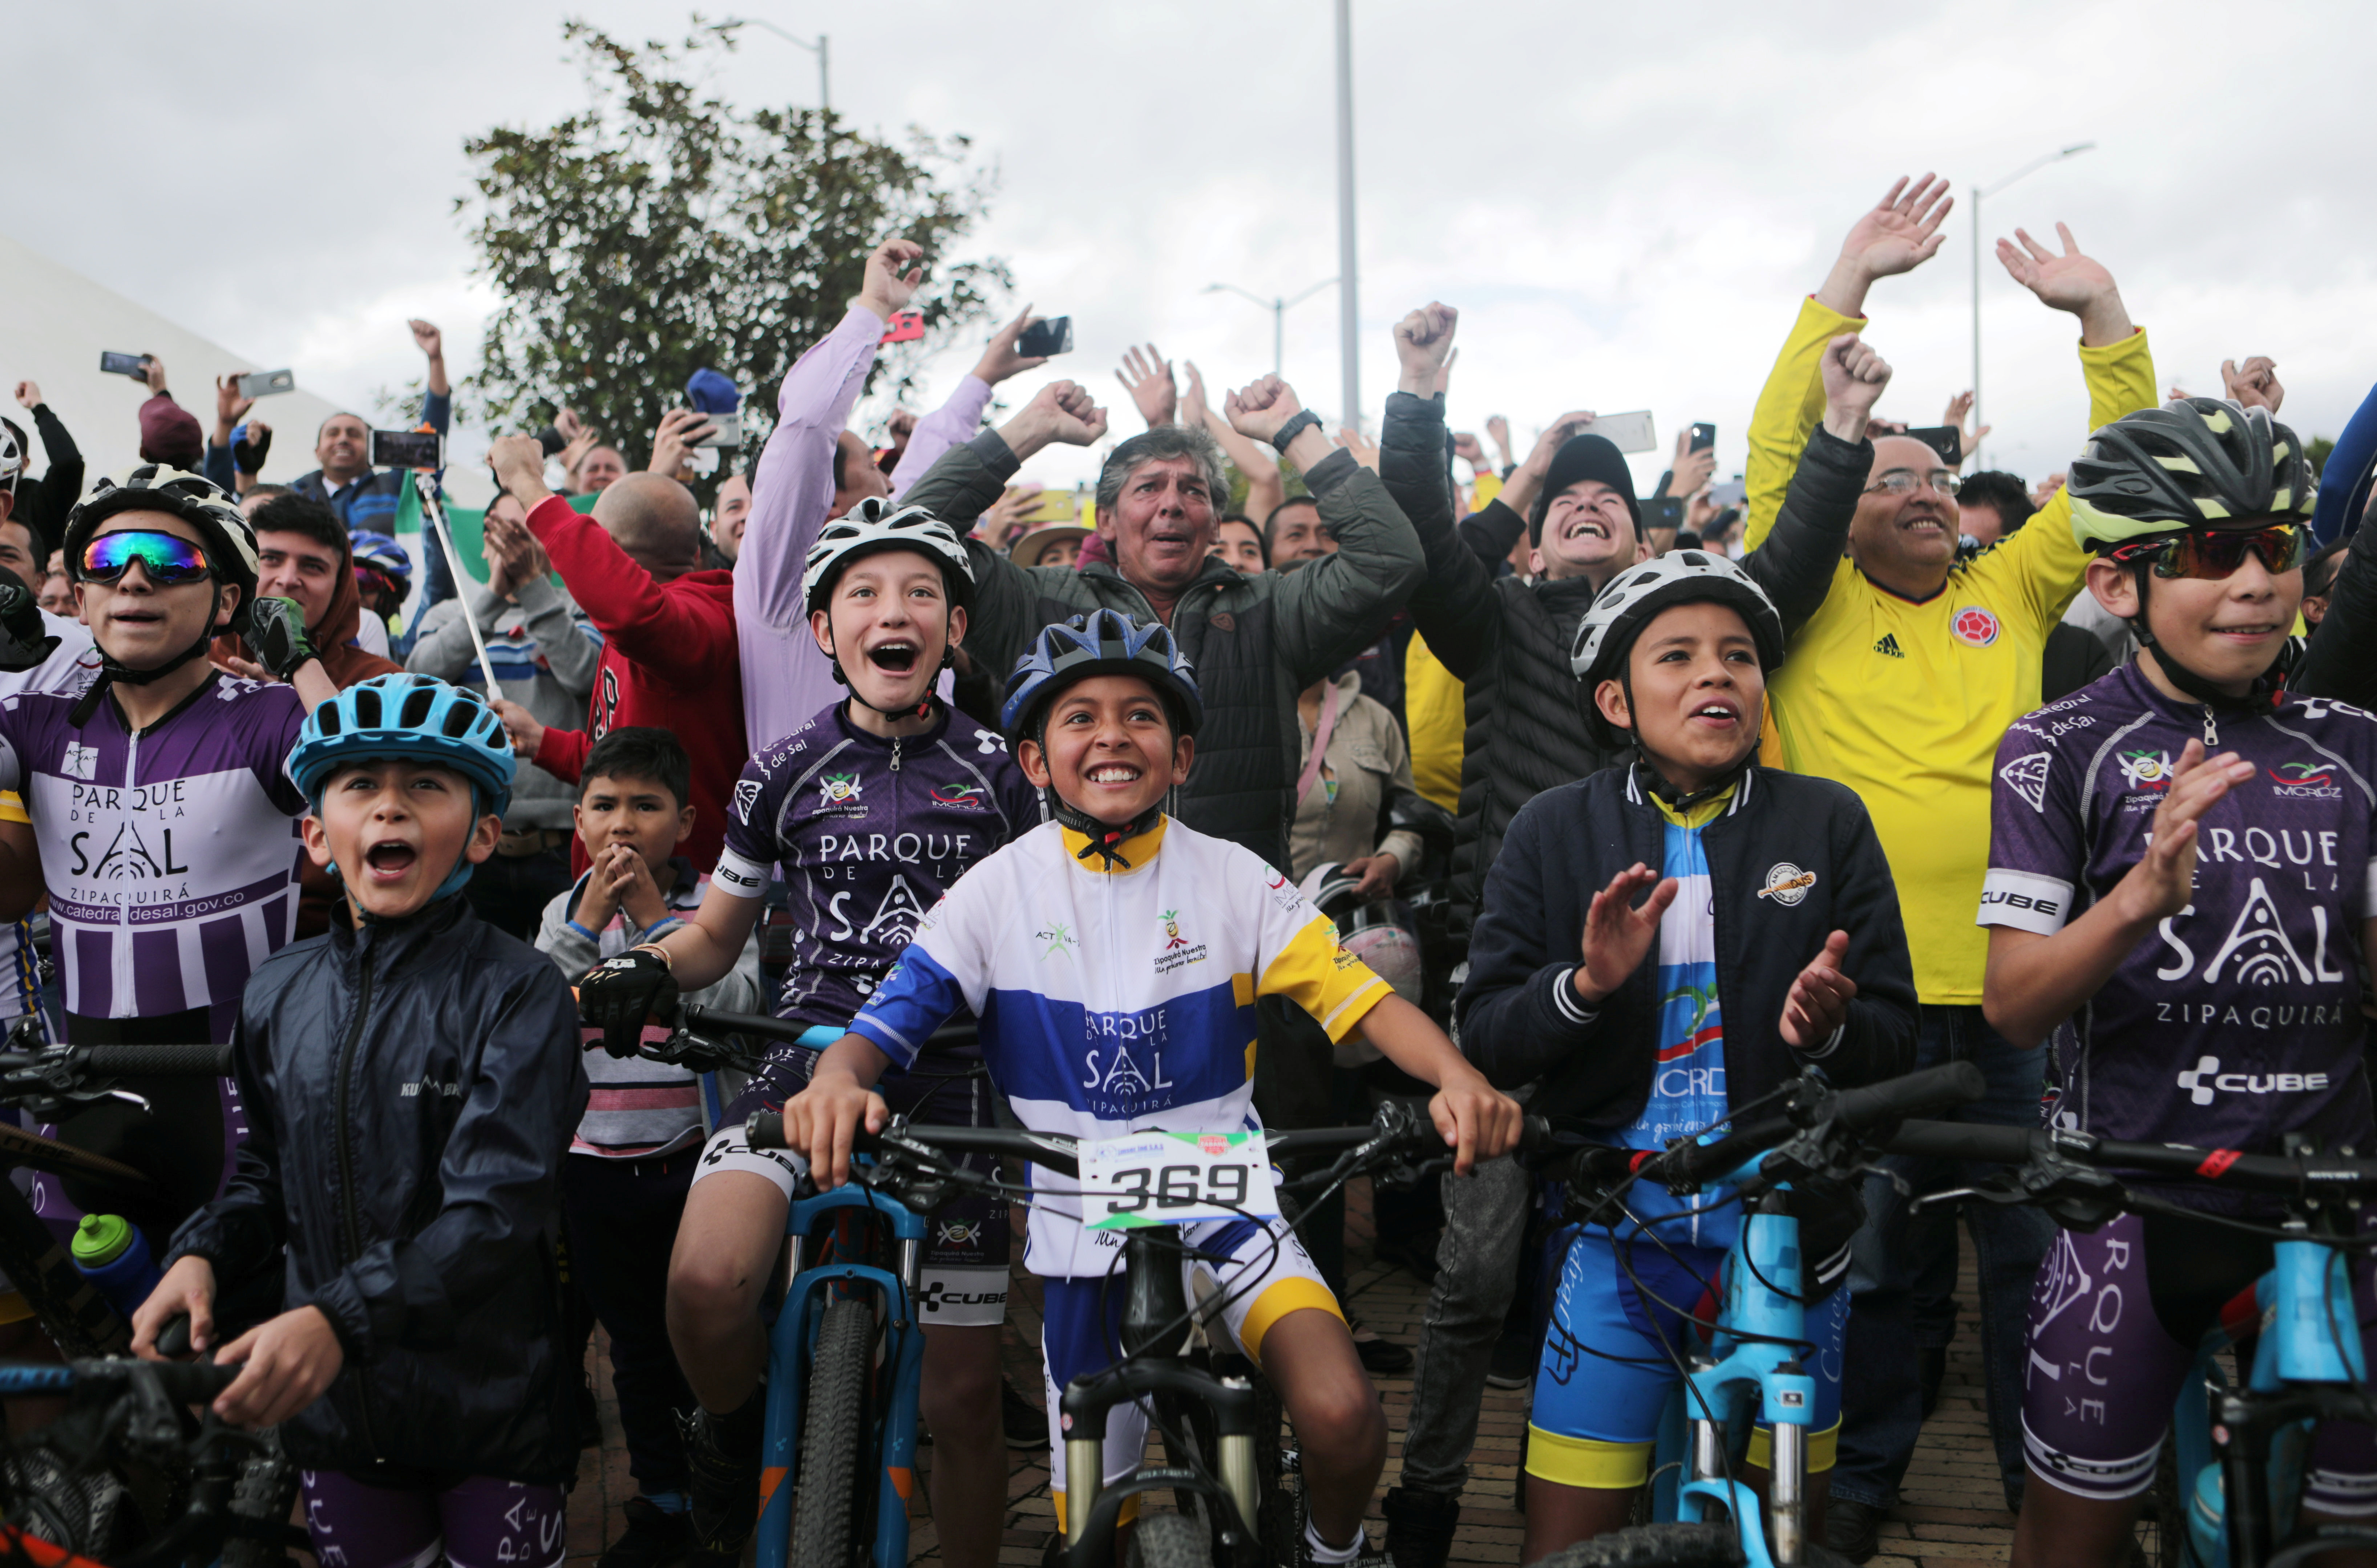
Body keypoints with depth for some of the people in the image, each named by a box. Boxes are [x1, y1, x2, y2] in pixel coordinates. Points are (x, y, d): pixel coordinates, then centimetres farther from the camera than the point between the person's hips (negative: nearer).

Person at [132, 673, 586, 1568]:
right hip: (332, 1398, 4)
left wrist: (339, 1317, -32)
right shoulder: (277, 995, 3)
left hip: (489, 1402, -4)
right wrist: (201, 1254, -7)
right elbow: (268, 1175, 13)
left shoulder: (516, 992, -14)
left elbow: (498, 1209, -22)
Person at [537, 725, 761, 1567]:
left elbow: (733, 1004, -19)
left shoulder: (716, 904, -4)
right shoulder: (566, 911, 4)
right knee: (636, 1347, 15)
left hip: (693, 1158, -3)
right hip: (595, 1166, 3)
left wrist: (655, 917, -22)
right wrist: (587, 923, -19)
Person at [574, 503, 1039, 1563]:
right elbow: (718, 931, 15)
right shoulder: (786, 772, 5)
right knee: (705, 1285, -28)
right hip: (813, 1054, 0)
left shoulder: (996, 771, 5)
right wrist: (648, 970, -6)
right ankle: (732, 1433, 6)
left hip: (952, 1075, 1)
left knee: (961, 1395, 3)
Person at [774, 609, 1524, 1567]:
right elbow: (889, 1019, -9)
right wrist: (837, 1080, -33)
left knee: (1341, 1414, -23)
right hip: (1082, 1228, 1)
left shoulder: (1233, 879, -4)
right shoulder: (1000, 890, -4)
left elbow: (1356, 996, -10)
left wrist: (1457, 1075, -29)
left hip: (1226, 1202, -1)